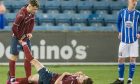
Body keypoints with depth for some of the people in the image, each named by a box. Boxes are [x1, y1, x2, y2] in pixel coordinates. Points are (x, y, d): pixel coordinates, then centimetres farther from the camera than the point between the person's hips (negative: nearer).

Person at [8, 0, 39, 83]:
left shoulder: (32, 13, -5)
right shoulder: (21, 14, -29)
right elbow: (14, 28, -27)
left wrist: (30, 33, -2)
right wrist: (19, 38, -18)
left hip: (26, 37, 8)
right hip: (18, 37, -8)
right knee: (14, 56, 1)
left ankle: (29, 77, 14)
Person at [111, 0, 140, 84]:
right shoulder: (122, 12, 2)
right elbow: (118, 22, 18)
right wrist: (119, 32, 9)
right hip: (124, 40, 2)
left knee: (132, 59, -3)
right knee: (121, 59, 4)